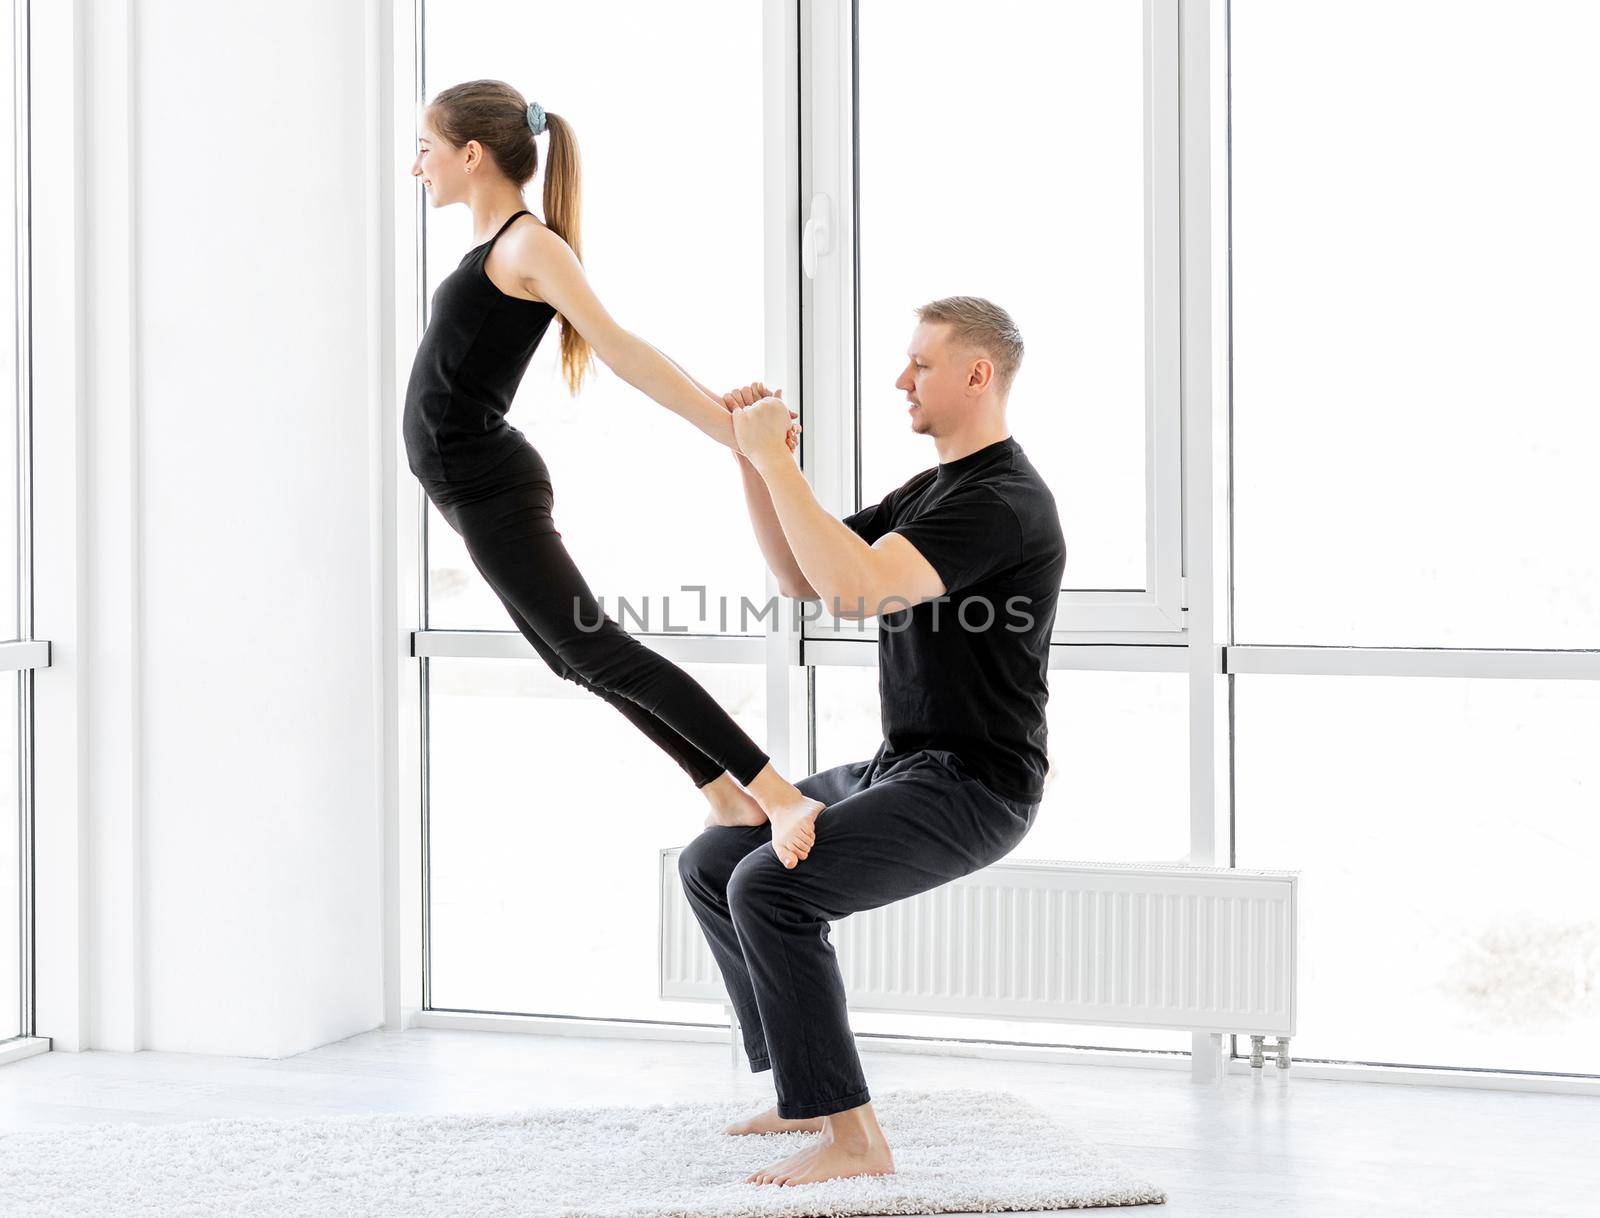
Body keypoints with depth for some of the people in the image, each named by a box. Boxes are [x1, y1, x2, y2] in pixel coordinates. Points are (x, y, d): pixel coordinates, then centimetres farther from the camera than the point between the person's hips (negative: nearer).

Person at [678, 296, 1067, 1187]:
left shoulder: (1003, 502, -21)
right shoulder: (932, 490, 15)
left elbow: (854, 590, -33)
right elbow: (804, 577, 15)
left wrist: (777, 460, -26)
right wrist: (753, 461, 3)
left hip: (970, 789, -11)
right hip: (902, 768, 11)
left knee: (771, 887, -28)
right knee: (712, 865, 15)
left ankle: (851, 1138, -22)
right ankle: (812, 1088, 21)